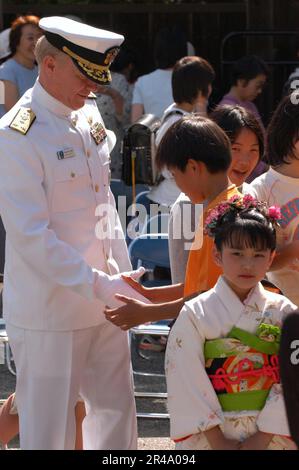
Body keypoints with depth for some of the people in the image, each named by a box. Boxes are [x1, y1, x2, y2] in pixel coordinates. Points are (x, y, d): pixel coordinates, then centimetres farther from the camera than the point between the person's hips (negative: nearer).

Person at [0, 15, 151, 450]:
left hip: (103, 301, 8)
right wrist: (99, 286, -24)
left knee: (117, 412, 14)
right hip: (49, 311, -7)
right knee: (49, 429, 1)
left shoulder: (89, 116, 9)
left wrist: (122, 279, 12)